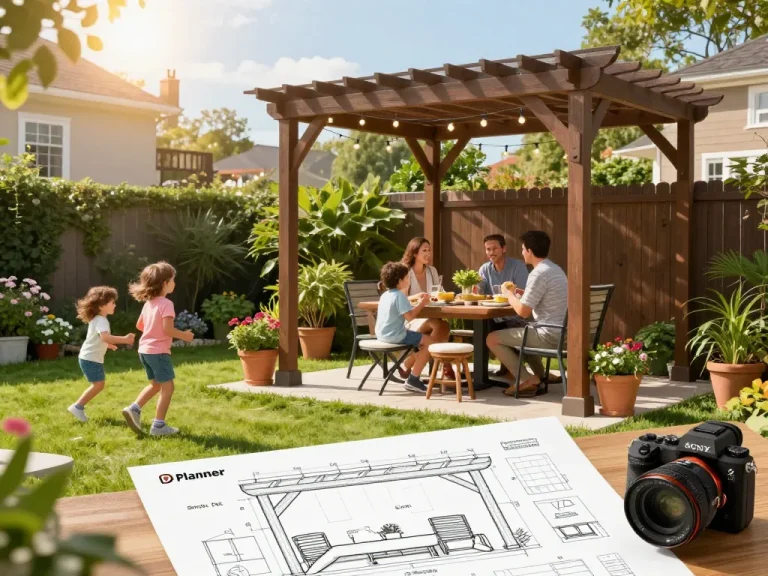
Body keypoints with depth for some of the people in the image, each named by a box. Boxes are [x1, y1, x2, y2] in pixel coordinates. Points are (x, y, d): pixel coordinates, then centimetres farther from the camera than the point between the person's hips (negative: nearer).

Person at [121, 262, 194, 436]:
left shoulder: (149, 303, 11)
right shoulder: (166, 304, -16)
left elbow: (139, 325, 20)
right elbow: (168, 329, -24)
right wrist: (184, 335, -10)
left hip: (144, 350, 9)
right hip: (158, 351, -9)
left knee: (156, 384, 22)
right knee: (167, 387, 0)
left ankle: (134, 409, 9)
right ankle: (159, 425, 0)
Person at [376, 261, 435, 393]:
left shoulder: (385, 294, 14)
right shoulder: (399, 295, -15)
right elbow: (409, 316, -21)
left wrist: (418, 302, 18)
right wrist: (421, 304, -7)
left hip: (382, 335, 10)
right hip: (395, 336, -10)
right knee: (429, 342, -5)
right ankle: (412, 380, -7)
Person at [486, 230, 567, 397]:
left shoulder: (538, 273, -18)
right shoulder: (556, 269, 13)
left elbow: (523, 311, -18)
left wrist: (509, 295, 0)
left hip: (548, 335, -10)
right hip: (561, 332, 10)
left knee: (492, 339, -1)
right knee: (518, 331, 35)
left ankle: (526, 381, -1)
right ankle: (540, 376, 22)